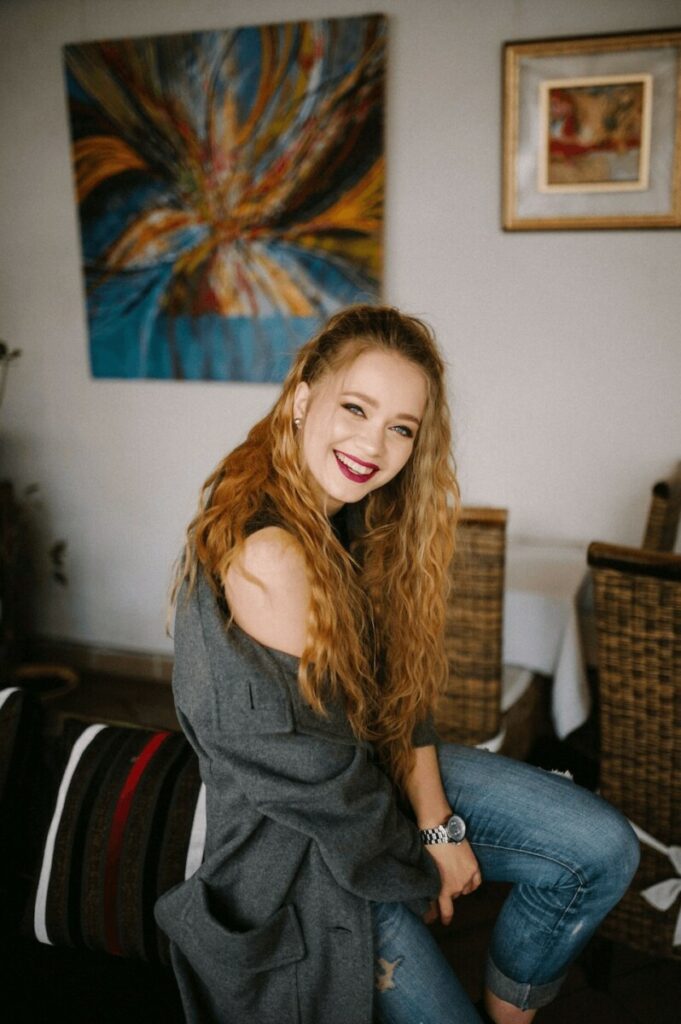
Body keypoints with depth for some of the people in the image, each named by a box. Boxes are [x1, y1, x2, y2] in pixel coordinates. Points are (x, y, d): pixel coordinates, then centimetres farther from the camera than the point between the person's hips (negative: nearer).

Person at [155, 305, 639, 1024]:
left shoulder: (359, 516, -3)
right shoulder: (265, 553, -31)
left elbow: (401, 686, 3)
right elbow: (311, 772, -24)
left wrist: (438, 823, -5)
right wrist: (418, 870, -8)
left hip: (381, 767, 8)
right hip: (295, 837, -8)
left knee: (604, 850, 2)